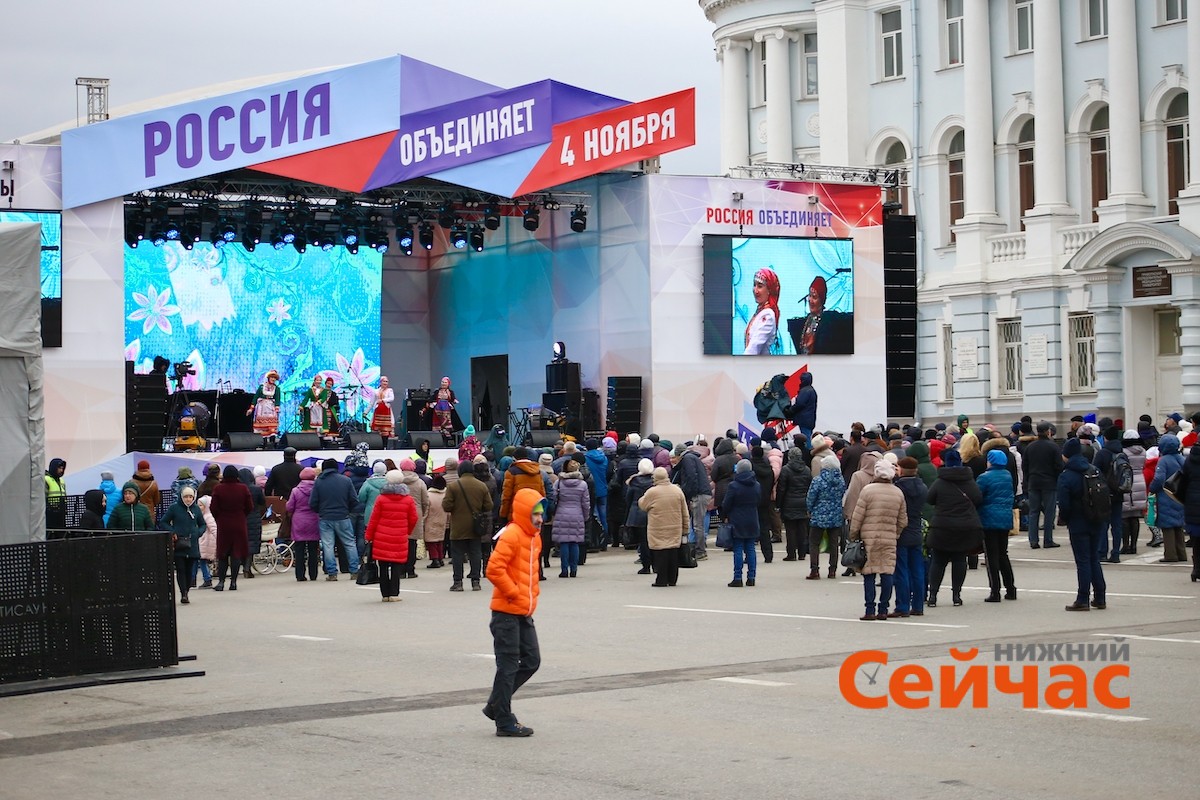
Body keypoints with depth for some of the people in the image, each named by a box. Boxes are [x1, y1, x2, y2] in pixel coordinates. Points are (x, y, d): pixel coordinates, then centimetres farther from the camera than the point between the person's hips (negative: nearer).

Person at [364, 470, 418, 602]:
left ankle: (385, 594, 9)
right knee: (397, 566, 5)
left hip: (382, 538, 0)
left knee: (383, 567, 7)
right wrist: (407, 531, 26)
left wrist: (369, 536, 10)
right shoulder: (408, 499, -1)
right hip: (400, 539, 0)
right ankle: (394, 594, 0)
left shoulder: (381, 498, -3)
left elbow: (373, 519, 0)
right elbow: (413, 519, 7)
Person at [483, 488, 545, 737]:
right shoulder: (511, 536, -15)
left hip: (524, 613, 9)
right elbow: (494, 569, -23)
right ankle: (504, 722, 5)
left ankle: (496, 705, 23)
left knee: (532, 661, 11)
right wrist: (514, 593, -17)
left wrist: (532, 594, 13)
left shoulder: (534, 538, 13)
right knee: (508, 666, -3)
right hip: (507, 612, -9)